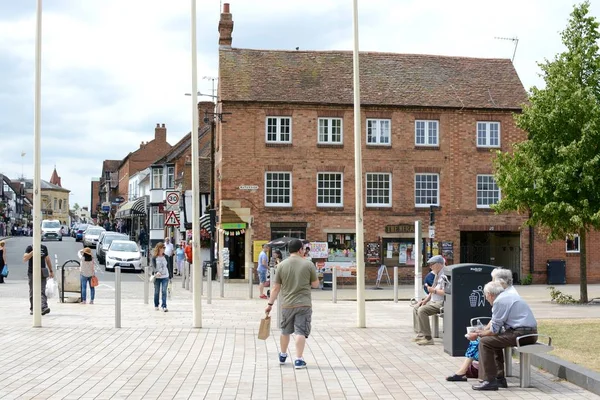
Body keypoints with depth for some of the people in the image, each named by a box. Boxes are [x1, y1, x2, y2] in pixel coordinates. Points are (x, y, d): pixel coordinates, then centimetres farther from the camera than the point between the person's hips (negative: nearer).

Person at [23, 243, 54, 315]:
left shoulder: (44, 248, 10)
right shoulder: (30, 248, 1)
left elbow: (47, 260, 19)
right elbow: (25, 259, -12)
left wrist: (51, 271, 17)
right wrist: (33, 252, -22)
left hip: (42, 273, 1)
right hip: (32, 273, -1)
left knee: (42, 291, -11)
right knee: (32, 292, 7)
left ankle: (44, 308, -24)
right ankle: (32, 309, 17)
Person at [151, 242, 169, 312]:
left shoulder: (165, 256, 6)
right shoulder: (154, 257, -3)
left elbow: (167, 266, 10)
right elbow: (154, 266, -13)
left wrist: (169, 276, 9)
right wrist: (156, 272, -33)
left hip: (165, 277, 1)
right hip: (157, 277, -1)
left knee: (164, 291, -9)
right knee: (157, 292, 7)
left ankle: (164, 306, -11)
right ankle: (156, 305, 22)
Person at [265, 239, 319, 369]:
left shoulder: (282, 265, 0)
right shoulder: (308, 264, -6)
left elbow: (276, 288, 2)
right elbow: (315, 284, 3)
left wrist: (270, 304, 8)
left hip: (287, 305, 3)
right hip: (304, 304, -3)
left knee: (285, 331, 19)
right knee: (300, 332, -2)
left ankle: (283, 356, 35)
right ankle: (299, 360, -6)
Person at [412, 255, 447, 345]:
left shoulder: (444, 276, -18)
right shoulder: (437, 275, 17)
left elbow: (446, 292, -28)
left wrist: (434, 290, -24)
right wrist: (425, 300, 13)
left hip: (440, 303, -11)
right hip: (433, 301, 11)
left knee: (422, 310, -26)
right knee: (416, 308, 12)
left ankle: (428, 338, -22)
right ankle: (420, 334, 13)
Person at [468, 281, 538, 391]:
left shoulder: (499, 301, -9)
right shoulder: (510, 295, 21)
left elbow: (494, 330, -7)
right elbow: (497, 324, 27)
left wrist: (477, 335, 6)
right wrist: (483, 331, 29)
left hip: (521, 334, -10)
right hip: (531, 333, 10)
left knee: (484, 342, -8)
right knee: (494, 340, 24)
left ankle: (489, 381, -8)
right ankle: (499, 378, 23)